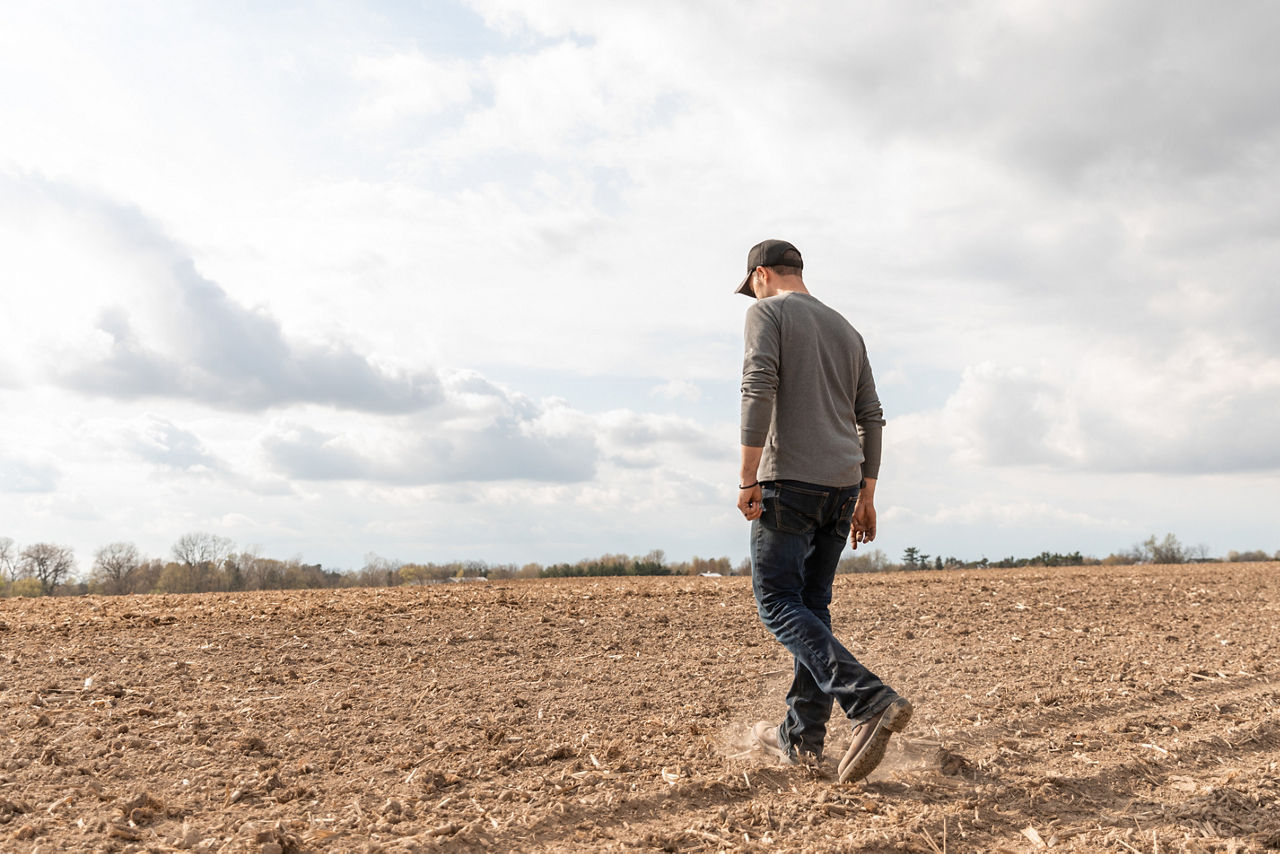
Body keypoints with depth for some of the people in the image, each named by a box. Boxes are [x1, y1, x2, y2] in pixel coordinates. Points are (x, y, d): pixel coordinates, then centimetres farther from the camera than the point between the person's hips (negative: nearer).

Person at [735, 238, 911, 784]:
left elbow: (759, 389, -15)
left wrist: (748, 478, -15)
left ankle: (870, 702, -20)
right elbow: (871, 418, 17)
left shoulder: (767, 313, 1)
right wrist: (865, 496, 19)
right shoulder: (846, 330, 21)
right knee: (811, 604, 13)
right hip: (843, 484, 8)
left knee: (778, 603, -5)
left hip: (790, 480, -7)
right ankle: (802, 735, 15)